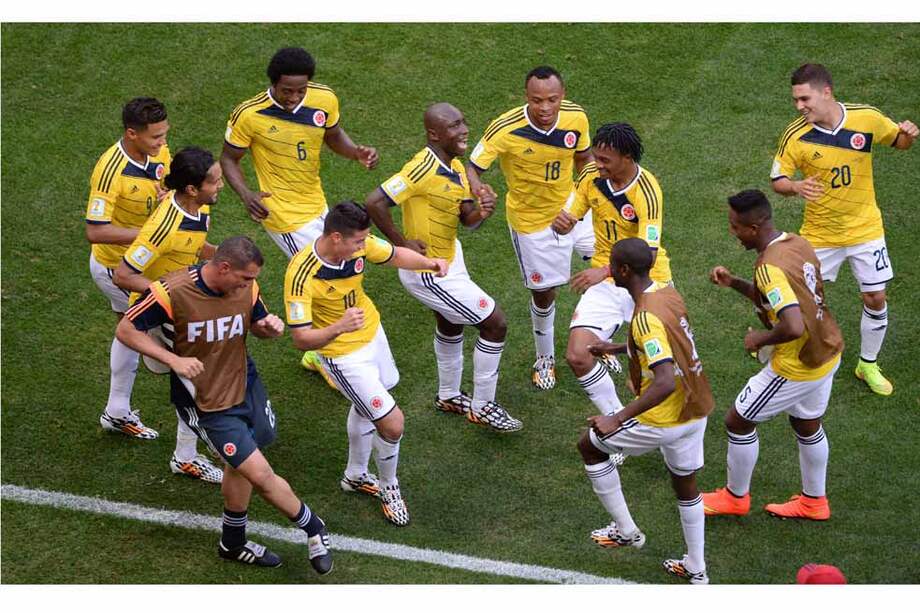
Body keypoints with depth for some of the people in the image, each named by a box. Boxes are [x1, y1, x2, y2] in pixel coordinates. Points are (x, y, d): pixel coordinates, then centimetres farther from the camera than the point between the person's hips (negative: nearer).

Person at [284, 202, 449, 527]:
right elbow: (301, 339, -35)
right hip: (344, 356, -7)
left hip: (373, 333, 7)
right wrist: (338, 328, -53)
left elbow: (395, 255, 1)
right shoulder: (301, 275, -36)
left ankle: (355, 475, 53)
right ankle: (388, 487, 23)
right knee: (392, 423, -7)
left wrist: (428, 262, -18)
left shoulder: (359, 244, -19)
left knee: (366, 408, 28)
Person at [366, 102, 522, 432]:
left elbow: (467, 218, 4)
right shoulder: (424, 168, -29)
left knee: (450, 323, 30)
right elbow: (375, 203, -34)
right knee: (495, 324, -4)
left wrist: (483, 211, -19)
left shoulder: (456, 167, -1)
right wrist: (401, 243, -25)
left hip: (450, 257, 10)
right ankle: (482, 406, 12)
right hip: (429, 273, -10)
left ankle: (448, 396, 53)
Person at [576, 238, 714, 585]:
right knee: (685, 485, 26)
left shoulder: (646, 317, -27)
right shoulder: (668, 293, 1)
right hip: (696, 411, 8)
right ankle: (696, 569, 36)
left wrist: (617, 419, -36)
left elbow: (666, 382, -35)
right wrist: (618, 348, 28)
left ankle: (625, 531, 23)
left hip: (665, 419, -8)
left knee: (589, 446, 14)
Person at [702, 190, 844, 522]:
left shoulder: (770, 267, -29)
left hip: (797, 365, -9)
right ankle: (813, 501, 42)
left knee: (738, 421, 9)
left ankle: (735, 497, 28)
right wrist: (734, 283, 6)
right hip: (827, 352, 9)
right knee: (807, 424, 27)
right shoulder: (798, 244, -1)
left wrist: (759, 339, -20)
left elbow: (793, 327, -39)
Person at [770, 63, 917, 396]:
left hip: (865, 228, 1)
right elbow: (778, 180, -9)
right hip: (819, 233, -1)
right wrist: (796, 187, -32)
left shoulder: (867, 118, -16)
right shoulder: (795, 135, -19)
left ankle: (868, 365, 28)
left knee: (875, 298, 6)